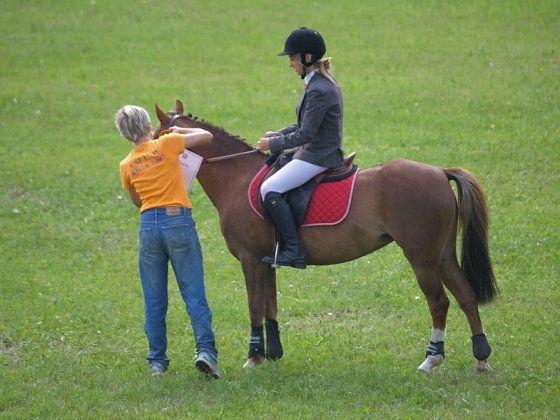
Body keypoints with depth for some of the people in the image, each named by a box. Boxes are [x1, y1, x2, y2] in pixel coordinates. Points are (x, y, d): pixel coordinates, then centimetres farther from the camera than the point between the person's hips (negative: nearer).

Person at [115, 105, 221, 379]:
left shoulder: (127, 166, 10)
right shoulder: (167, 144, -1)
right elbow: (206, 136, 6)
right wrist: (178, 131, 20)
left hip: (148, 226, 3)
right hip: (178, 221, -3)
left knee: (154, 301, 9)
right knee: (194, 294, -3)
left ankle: (157, 361, 10)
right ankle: (206, 350, -16)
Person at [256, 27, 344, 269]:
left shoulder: (319, 90, -22)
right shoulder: (323, 82, 11)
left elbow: (305, 134, -22)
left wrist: (273, 144, -12)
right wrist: (276, 135, 10)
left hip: (318, 156, -11)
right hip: (318, 151, 11)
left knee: (269, 190, -19)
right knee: (273, 167, 25)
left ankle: (294, 251, -20)